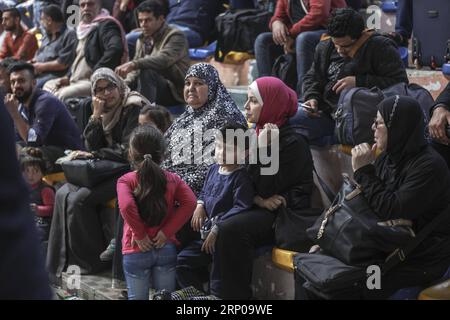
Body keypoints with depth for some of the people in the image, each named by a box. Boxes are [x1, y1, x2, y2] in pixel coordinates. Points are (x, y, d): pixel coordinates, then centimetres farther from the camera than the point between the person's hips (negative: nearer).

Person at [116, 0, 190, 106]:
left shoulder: (175, 36, -8)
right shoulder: (142, 40, 14)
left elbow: (164, 59, -28)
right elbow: (135, 71, 11)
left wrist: (133, 64, -40)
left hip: (175, 90, -7)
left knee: (146, 72, -33)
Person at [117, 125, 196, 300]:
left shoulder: (126, 181, -8)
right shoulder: (172, 179, 1)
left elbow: (126, 206, -27)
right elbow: (190, 202, -12)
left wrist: (140, 234, -13)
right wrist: (167, 231, -9)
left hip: (136, 251, -2)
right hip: (166, 249, 2)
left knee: (137, 297, 7)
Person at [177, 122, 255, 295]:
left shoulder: (242, 177, -15)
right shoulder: (214, 169, 11)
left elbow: (241, 207, -23)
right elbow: (204, 192, 27)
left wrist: (217, 229, -24)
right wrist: (199, 206, 3)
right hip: (207, 233, 8)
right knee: (182, 260, 7)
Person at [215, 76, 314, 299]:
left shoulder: (292, 142, -11)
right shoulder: (256, 134, 11)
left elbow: (268, 189, -16)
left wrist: (264, 149, -20)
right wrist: (259, 200, -10)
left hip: (286, 214, -7)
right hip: (260, 210, 8)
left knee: (232, 230, -30)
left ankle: (235, 294, -21)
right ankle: (219, 291, -12)